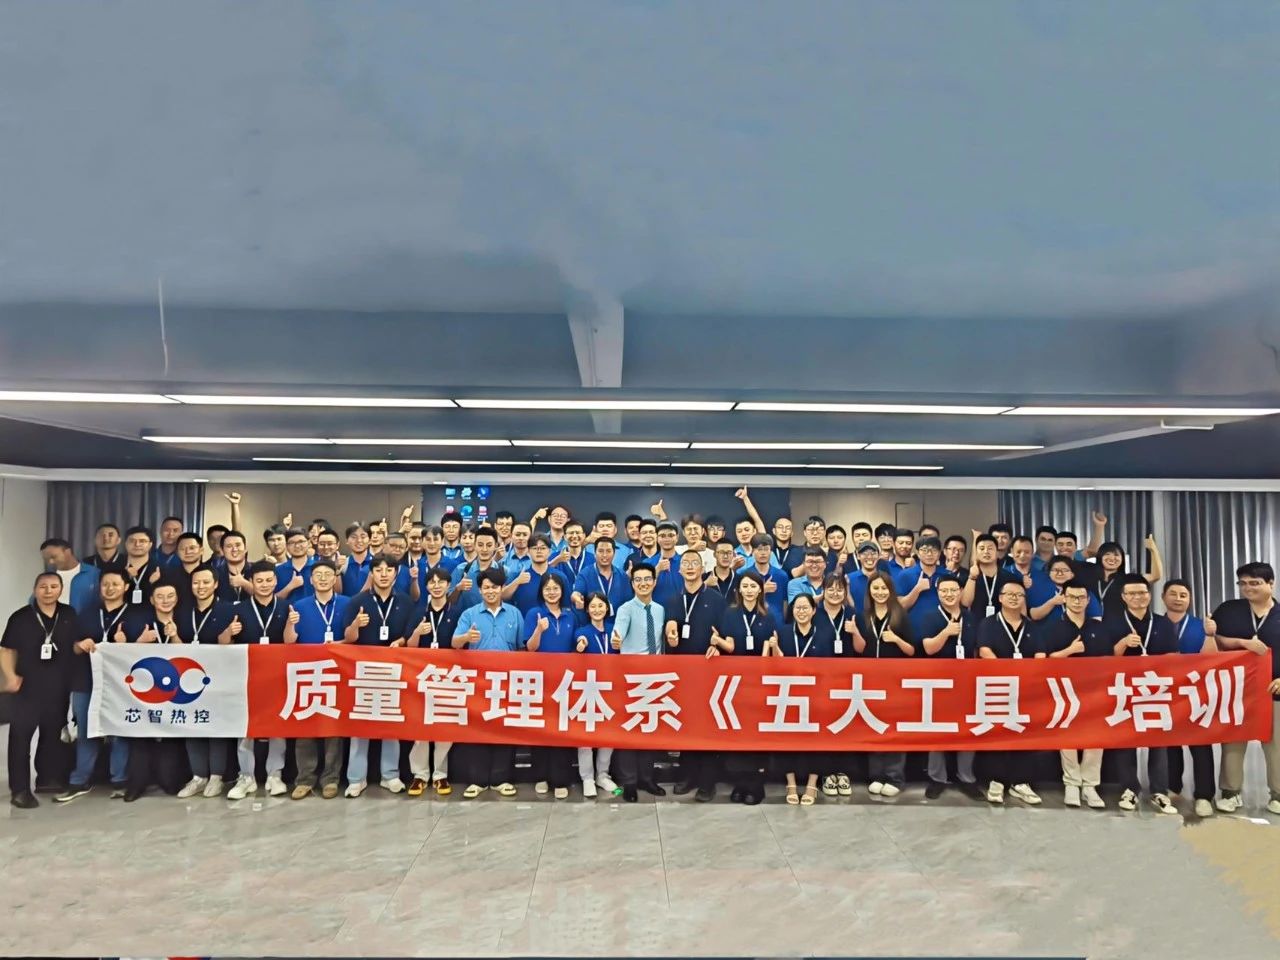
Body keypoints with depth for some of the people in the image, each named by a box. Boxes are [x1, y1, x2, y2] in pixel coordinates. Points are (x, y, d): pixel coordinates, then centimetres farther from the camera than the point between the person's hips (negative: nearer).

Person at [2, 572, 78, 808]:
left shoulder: (69, 615, 4)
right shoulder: (21, 617, -6)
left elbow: (75, 645, 17)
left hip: (59, 686, 4)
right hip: (27, 685, -3)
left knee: (53, 734, 13)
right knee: (20, 736, -5)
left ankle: (48, 779, 27)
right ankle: (20, 789, 0)